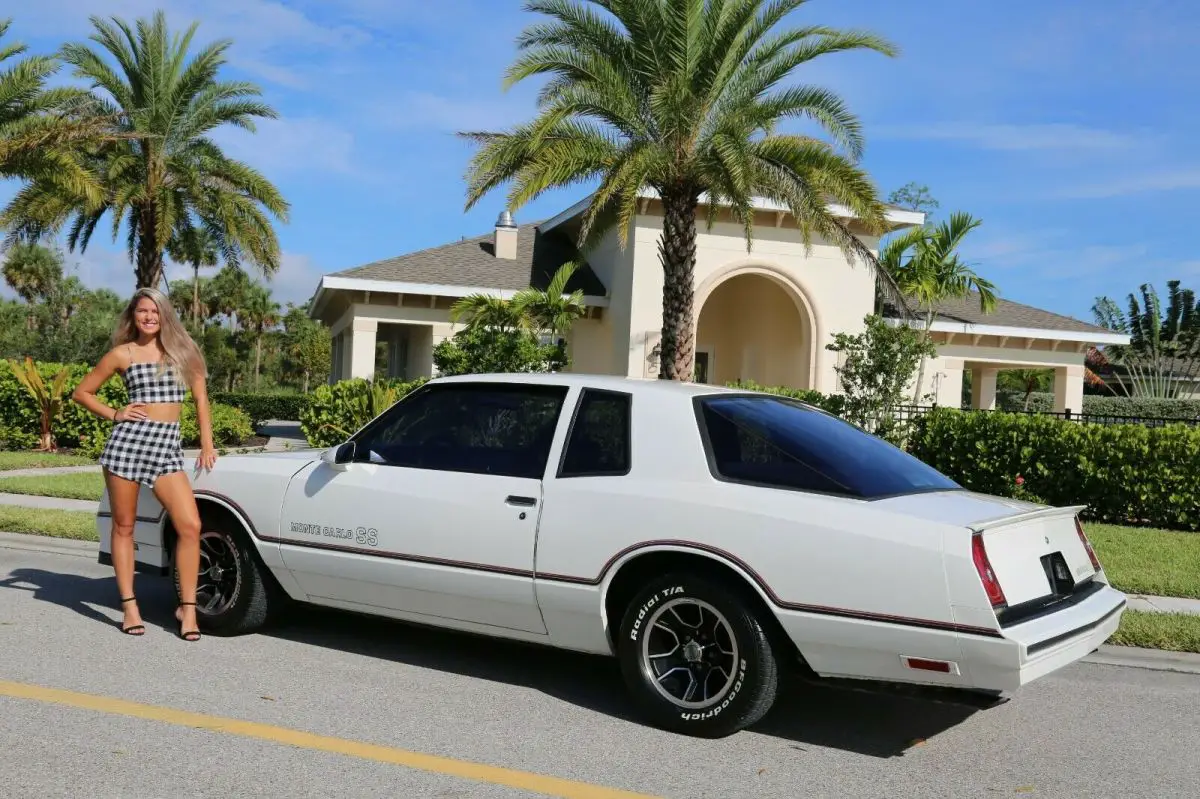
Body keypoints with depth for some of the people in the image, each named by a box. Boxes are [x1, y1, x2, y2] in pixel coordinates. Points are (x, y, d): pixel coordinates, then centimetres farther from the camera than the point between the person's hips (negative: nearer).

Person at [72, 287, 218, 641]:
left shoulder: (181, 349, 11)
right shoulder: (123, 353, 7)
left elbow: (200, 398, 13)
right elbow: (82, 392, 14)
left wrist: (207, 444, 8)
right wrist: (114, 415, 2)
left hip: (168, 447, 1)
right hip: (128, 440, -1)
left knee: (190, 526, -10)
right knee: (124, 526, 5)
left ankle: (187, 607, 0)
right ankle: (129, 606, 15)